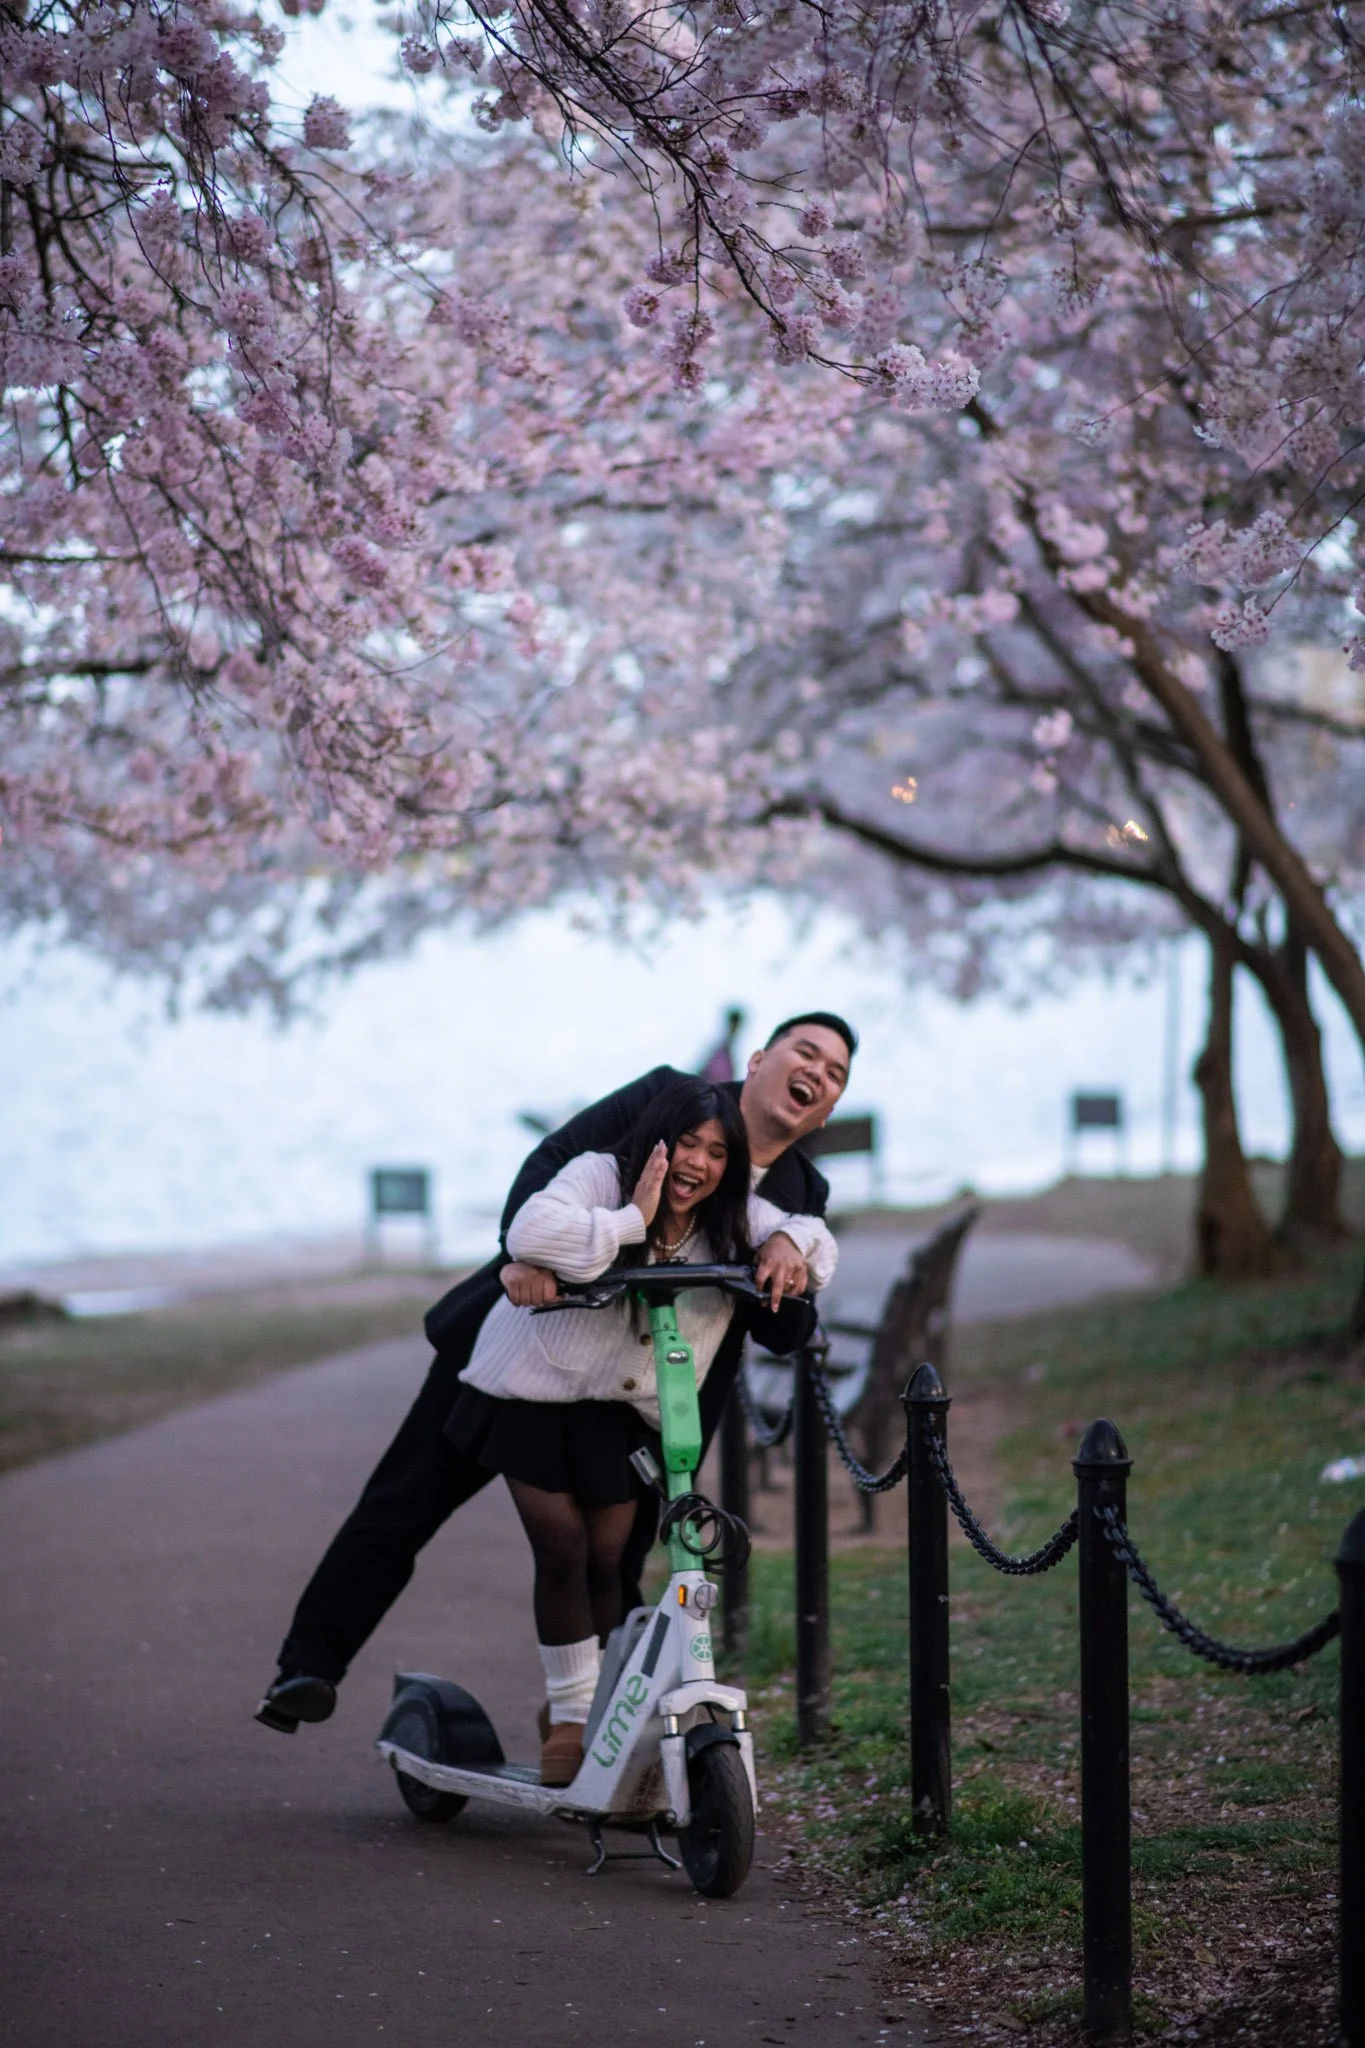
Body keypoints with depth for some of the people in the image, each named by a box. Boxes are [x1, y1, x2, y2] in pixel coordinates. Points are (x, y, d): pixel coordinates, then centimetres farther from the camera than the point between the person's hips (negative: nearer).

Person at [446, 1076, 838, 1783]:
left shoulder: (730, 1219, -3)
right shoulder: (599, 1176, -21)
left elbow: (815, 1240, -1)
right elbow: (530, 1233, -38)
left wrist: (792, 1244, -24)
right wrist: (631, 1219, -36)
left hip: (621, 1409, 5)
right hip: (534, 1389, -4)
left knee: (606, 1559, 4)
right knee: (561, 1547, -9)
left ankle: (577, 1705, 22)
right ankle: (571, 1711, 4)